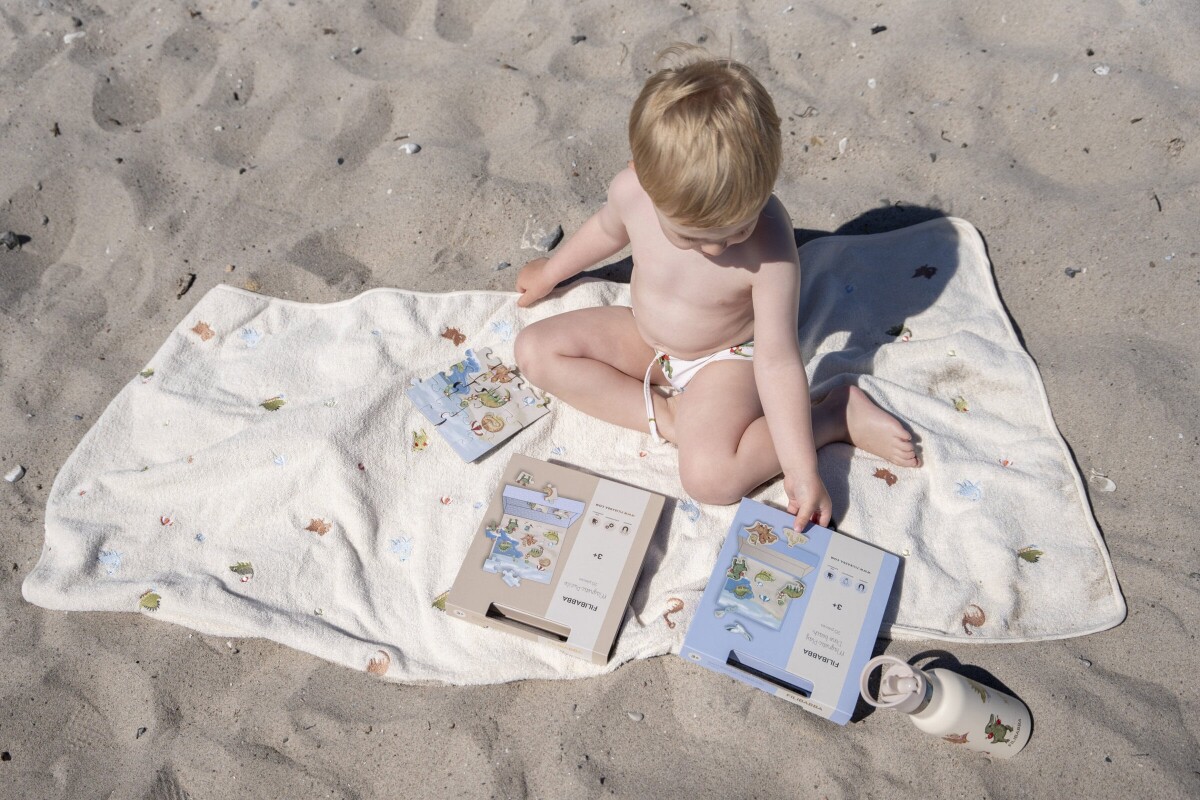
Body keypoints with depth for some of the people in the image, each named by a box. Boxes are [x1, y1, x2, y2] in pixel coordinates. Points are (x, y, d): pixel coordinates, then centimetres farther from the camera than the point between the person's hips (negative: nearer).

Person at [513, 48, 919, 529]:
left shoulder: (770, 249, -34)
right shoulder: (631, 190, -23)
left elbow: (777, 361, -29)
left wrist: (801, 472, -30)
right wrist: (551, 272, 21)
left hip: (726, 358, -5)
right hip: (646, 341, 6)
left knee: (709, 476, -30)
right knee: (534, 349, -8)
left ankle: (837, 414, -9)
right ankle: (667, 416, -13)